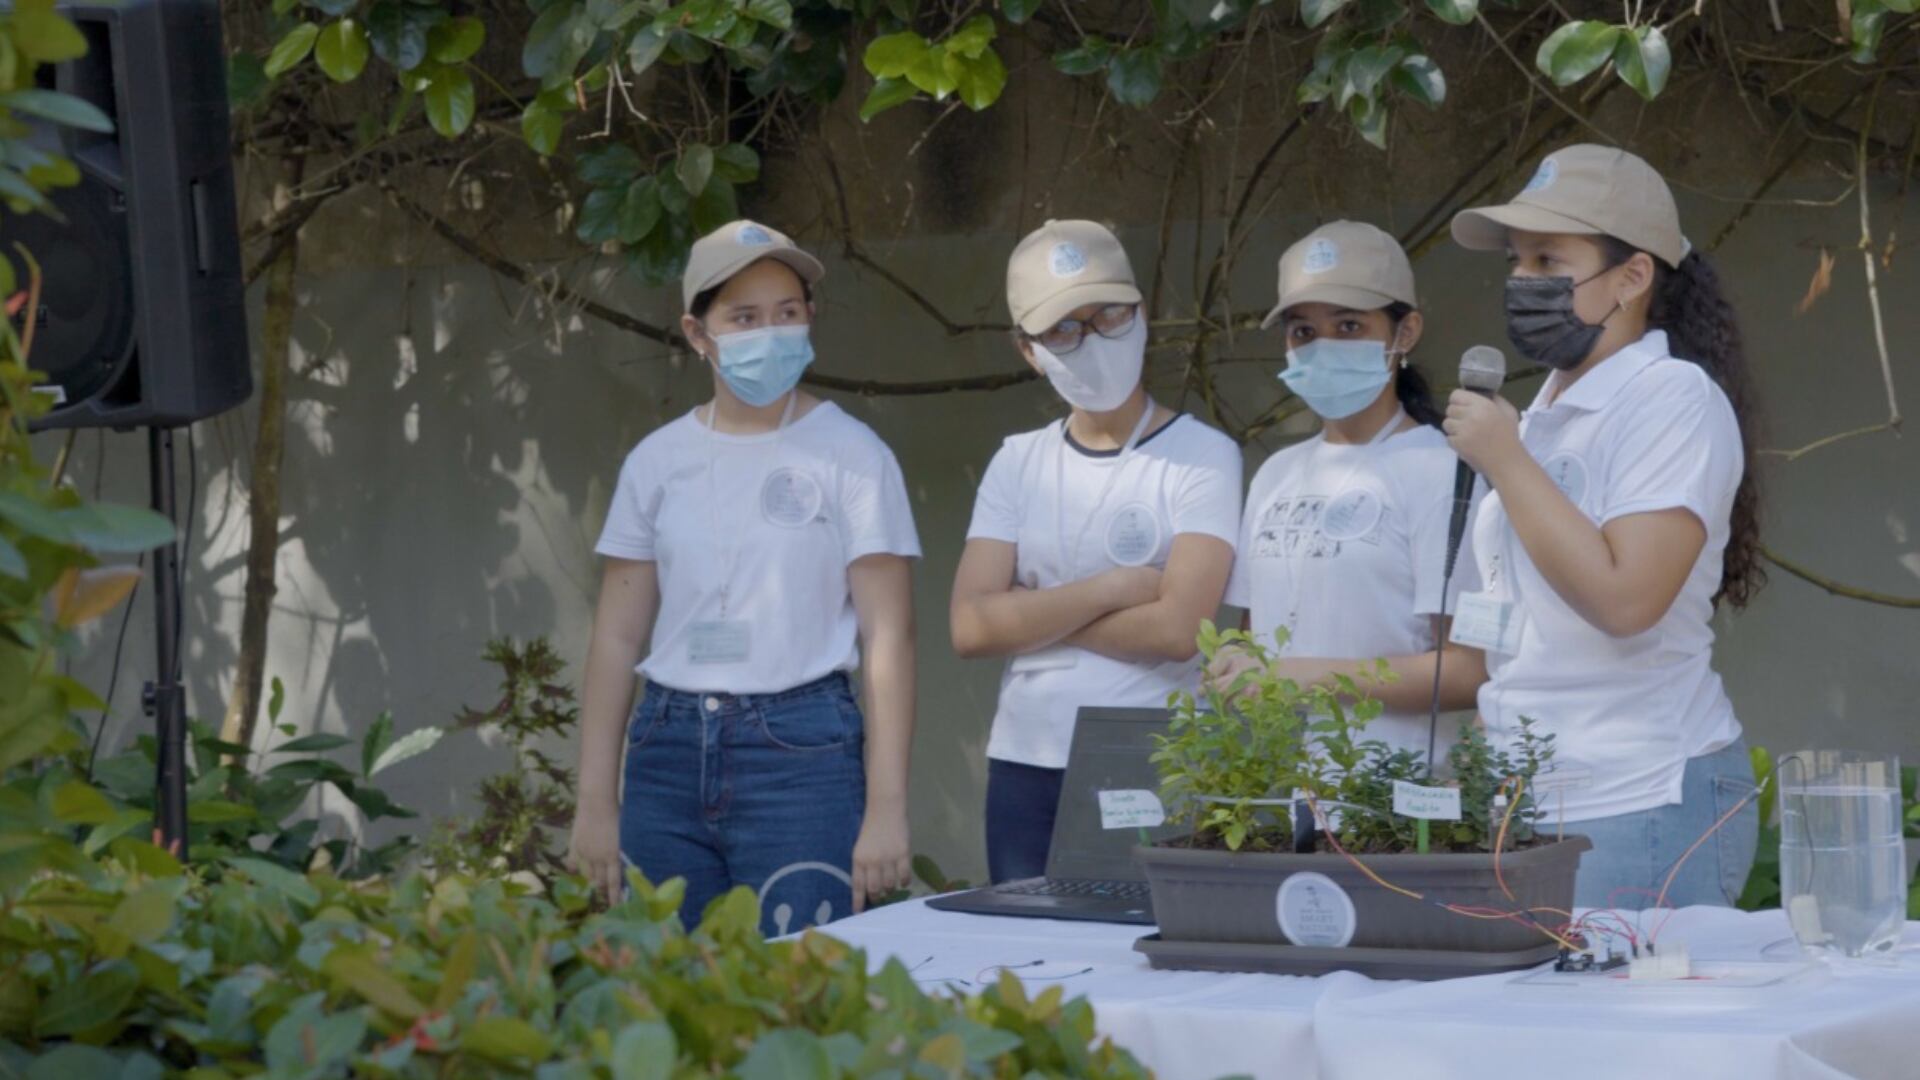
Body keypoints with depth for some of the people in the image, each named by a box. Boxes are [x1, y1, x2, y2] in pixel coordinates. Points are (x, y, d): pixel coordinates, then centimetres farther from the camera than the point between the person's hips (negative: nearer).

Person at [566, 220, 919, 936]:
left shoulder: (849, 455, -1)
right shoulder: (658, 462, 9)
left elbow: (887, 641, -4)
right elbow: (617, 639, 10)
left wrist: (885, 810, -10)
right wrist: (595, 802, 5)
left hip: (801, 749, -3)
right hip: (669, 750, 3)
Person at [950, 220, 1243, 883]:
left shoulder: (1202, 457, -2)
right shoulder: (1018, 463, 10)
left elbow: (1177, 628, -15)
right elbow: (971, 627, -2)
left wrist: (1036, 615, -6)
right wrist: (1115, 587, -10)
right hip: (1025, 770, 4)